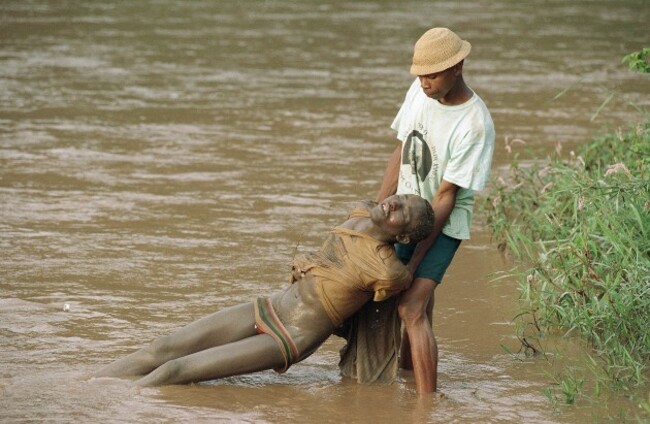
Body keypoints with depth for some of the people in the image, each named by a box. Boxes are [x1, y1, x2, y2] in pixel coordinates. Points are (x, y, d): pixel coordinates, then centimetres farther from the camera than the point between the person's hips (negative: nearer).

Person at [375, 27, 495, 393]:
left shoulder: (475, 125, -24)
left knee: (412, 308, -19)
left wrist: (414, 259, -19)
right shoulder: (420, 91, -4)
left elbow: (446, 197, -21)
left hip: (443, 225, -7)